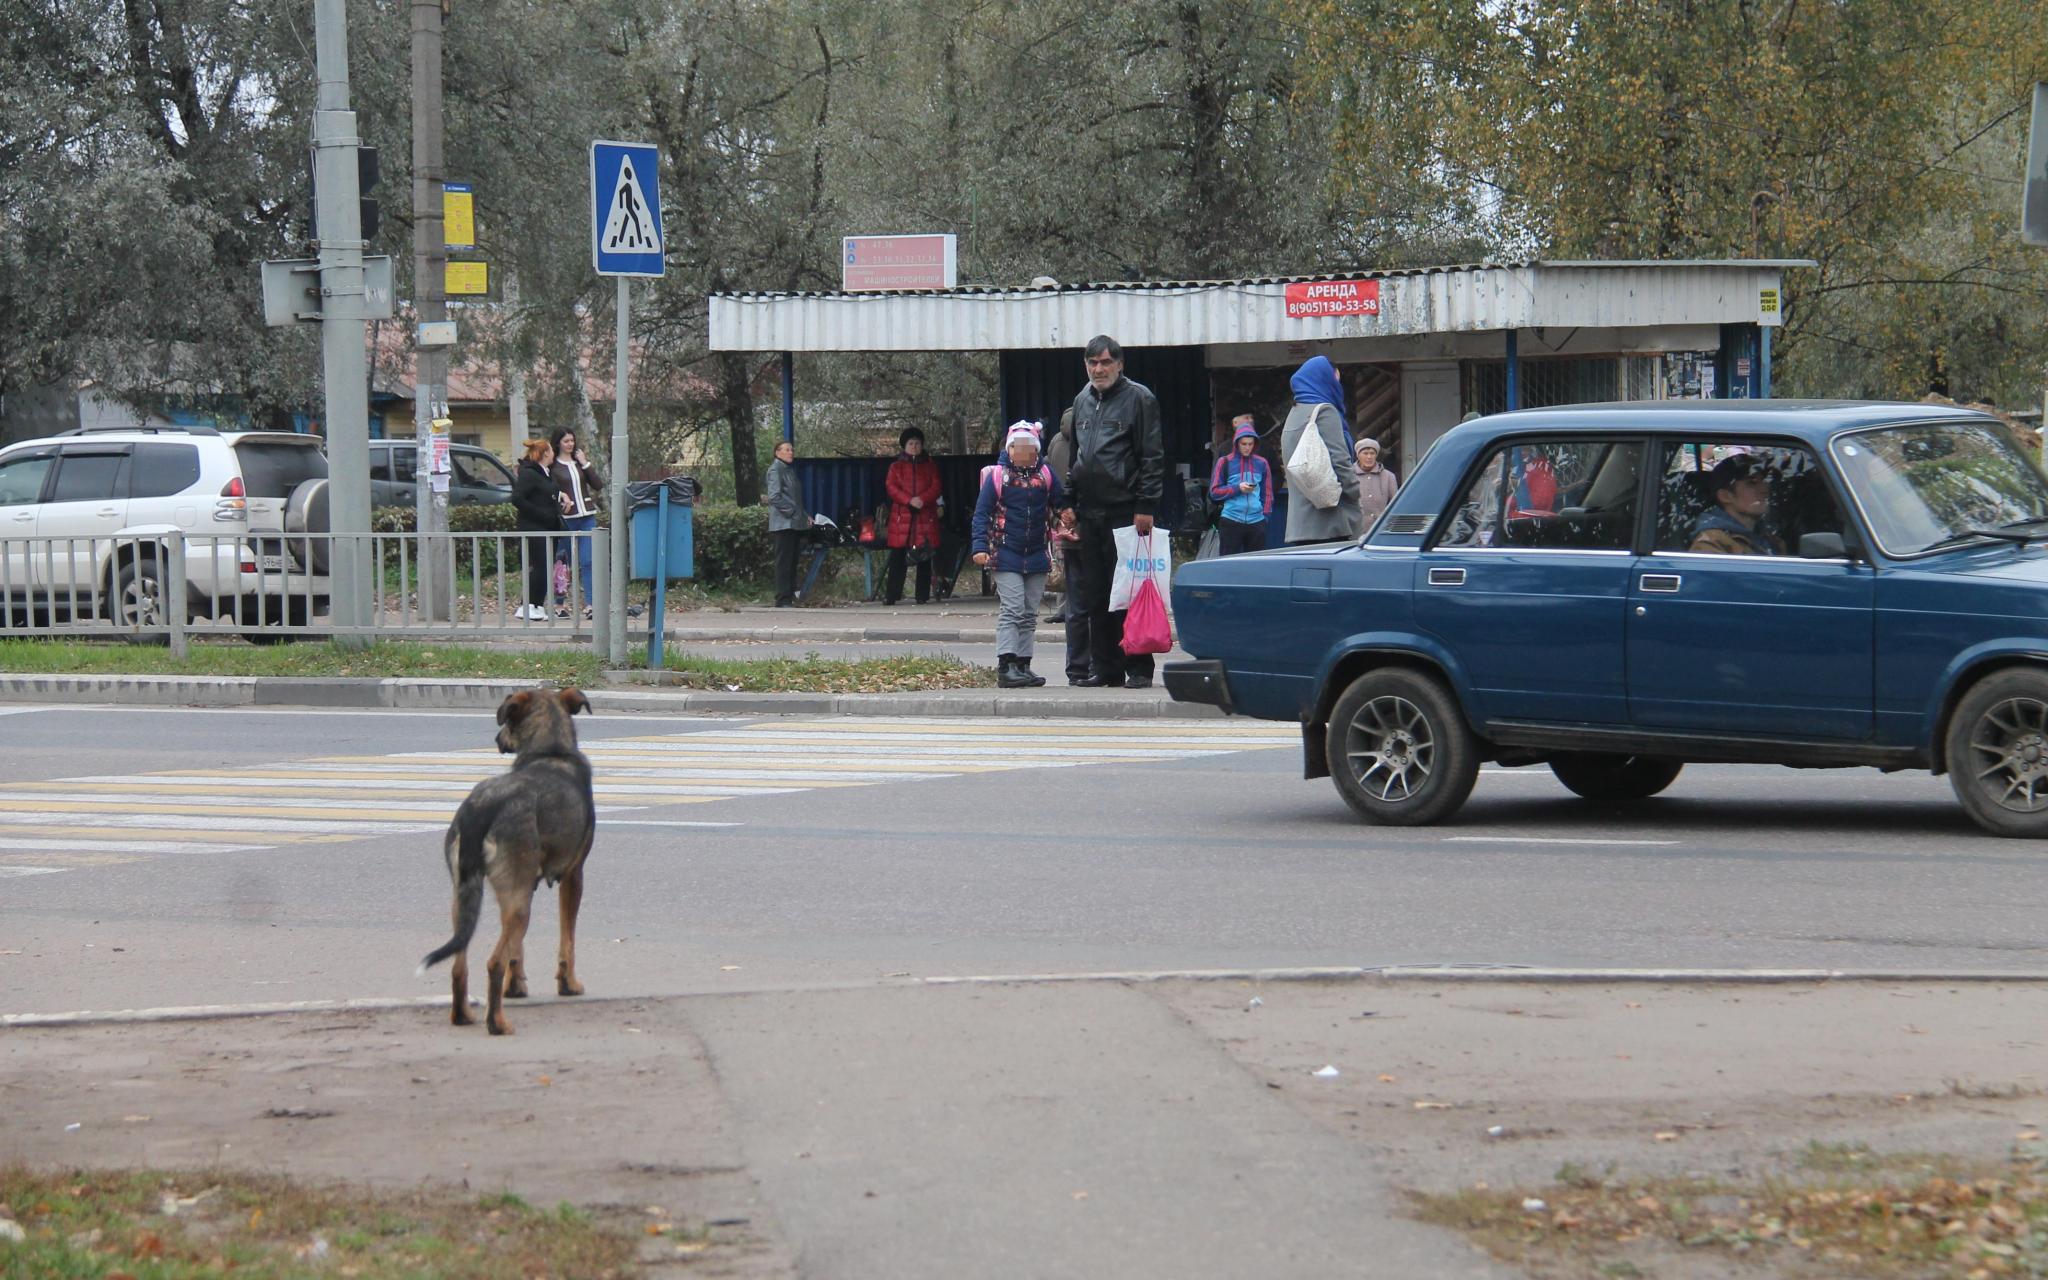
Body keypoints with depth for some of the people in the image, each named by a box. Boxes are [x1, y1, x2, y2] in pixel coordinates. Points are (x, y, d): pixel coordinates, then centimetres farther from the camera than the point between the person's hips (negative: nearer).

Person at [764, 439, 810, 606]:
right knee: (784, 562, -9)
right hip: (783, 523, -9)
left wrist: (805, 515, 14)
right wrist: (791, 512, -17)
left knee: (792, 561, 9)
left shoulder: (790, 470, 20)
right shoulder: (775, 469, -7)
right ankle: (782, 600, -9)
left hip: (795, 524, 9)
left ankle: (791, 596, 11)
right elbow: (774, 497, -16)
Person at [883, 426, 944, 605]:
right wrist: (909, 500, -17)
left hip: (926, 515, 1)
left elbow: (937, 486, 3)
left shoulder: (930, 466, 13)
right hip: (902, 516, -1)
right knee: (897, 556, -5)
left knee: (925, 557, 2)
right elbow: (892, 488, -1)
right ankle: (891, 595, -3)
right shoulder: (896, 467, 10)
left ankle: (923, 595, 8)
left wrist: (923, 499, -15)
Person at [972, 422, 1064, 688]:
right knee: (1012, 610, -12)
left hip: (1037, 556, 4)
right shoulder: (997, 476, -4)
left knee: (1029, 614, 9)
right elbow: (982, 513, -4)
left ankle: (1023, 666, 14)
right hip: (1007, 554, -4)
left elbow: (1062, 505, 9)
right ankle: (1006, 666, -15)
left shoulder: (1046, 476, 5)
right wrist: (980, 547, -14)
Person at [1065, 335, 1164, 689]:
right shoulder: (1082, 401, 18)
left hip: (1125, 511, -6)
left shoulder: (1139, 398, -2)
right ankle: (1104, 667, 12)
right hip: (1090, 514, 6)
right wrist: (1070, 506, 16)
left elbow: (1153, 457, -6)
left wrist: (1145, 507, -13)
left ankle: (1138, 669, -1)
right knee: (1095, 595, 6)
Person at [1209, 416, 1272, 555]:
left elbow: (1267, 492, 16)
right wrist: (1237, 488, -11)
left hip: (1256, 522, 2)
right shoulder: (1225, 462, 3)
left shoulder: (1261, 464, 9)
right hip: (1231, 522, -2)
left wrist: (1266, 514, 6)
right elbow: (1214, 491, 2)